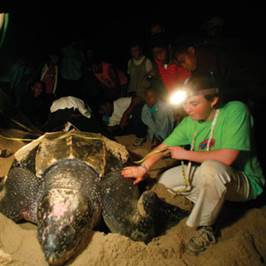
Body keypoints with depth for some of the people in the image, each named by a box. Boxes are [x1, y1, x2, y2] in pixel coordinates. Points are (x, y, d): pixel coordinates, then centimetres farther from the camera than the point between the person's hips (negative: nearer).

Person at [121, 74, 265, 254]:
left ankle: (205, 228, -15)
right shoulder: (190, 121, -6)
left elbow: (227, 158, -33)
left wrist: (186, 154, -21)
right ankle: (212, 206, 5)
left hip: (245, 181, -6)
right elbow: (163, 147, -1)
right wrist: (143, 168, -17)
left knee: (210, 168, -38)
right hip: (207, 175, 7)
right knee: (165, 180, 1)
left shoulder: (235, 111, -25)